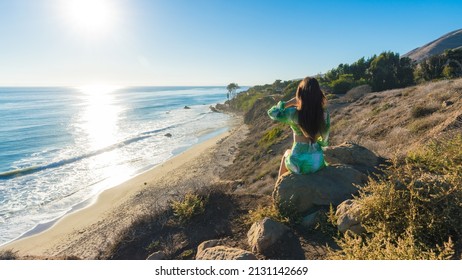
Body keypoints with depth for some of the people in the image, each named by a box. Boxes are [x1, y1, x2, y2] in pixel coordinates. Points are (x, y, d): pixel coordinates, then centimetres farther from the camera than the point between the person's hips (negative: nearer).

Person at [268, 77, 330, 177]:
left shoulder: (294, 113, -18)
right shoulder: (325, 113, -8)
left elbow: (272, 112, 0)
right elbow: (324, 142, 3)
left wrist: (290, 102, 0)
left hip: (298, 163, -3)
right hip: (318, 162, 3)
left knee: (287, 153, 34)